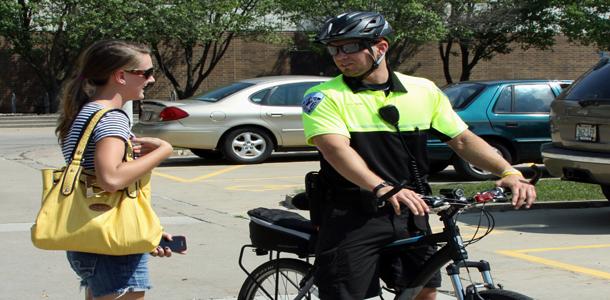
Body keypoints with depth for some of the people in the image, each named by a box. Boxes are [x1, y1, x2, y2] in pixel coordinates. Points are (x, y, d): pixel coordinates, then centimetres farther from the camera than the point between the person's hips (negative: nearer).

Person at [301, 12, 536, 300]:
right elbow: (336, 149, -20)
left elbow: (463, 140, 7)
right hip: (350, 219, -4)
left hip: (408, 214, 4)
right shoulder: (324, 97, -4)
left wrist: (509, 172, -10)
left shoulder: (423, 90, 8)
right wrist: (382, 188, -37)